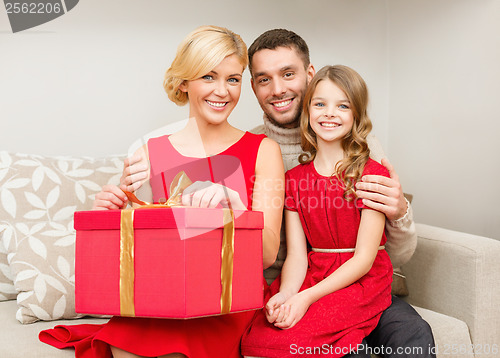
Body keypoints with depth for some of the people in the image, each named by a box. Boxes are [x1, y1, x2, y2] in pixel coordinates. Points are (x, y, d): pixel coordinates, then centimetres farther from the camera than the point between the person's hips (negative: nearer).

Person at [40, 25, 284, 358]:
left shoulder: (263, 150, 2)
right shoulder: (149, 153, 5)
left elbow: (268, 255, -7)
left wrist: (230, 201, -25)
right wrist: (114, 213, -12)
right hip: (161, 295, 2)